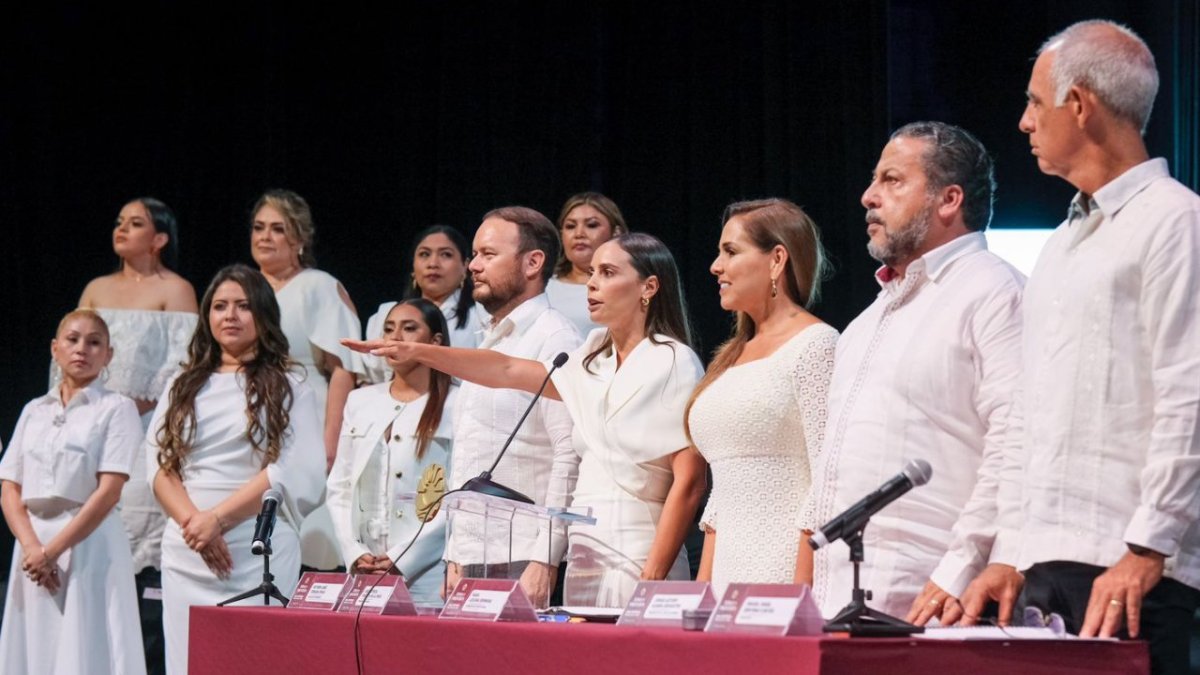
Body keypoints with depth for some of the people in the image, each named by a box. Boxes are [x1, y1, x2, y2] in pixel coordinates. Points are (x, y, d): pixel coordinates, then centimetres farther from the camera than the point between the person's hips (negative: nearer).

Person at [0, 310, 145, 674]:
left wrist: (52, 550, -13)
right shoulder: (34, 412, 15)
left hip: (88, 543, -4)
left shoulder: (116, 408, 1)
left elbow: (109, 490, -9)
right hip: (33, 546, 5)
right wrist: (31, 546, -10)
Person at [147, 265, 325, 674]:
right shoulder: (182, 389, 17)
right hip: (186, 554, 4)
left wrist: (217, 518, -13)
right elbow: (158, 465, 7)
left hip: (259, 554, -3)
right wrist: (193, 522, -11)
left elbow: (294, 473, -7)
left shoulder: (287, 388, 5)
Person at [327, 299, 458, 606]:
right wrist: (355, 553, -2)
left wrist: (402, 560, -13)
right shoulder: (360, 402, 17)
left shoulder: (457, 405, -1)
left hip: (427, 574, -4)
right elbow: (339, 489, 14)